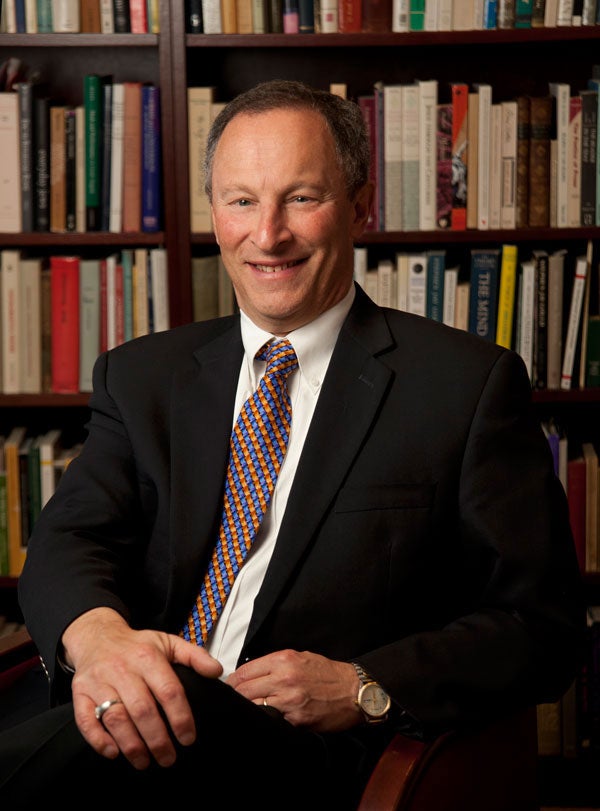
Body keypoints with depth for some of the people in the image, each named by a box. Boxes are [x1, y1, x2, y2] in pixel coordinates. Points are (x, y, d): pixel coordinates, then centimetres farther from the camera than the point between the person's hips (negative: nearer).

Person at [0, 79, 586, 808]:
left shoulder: (470, 385, 4)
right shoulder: (141, 377, 17)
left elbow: (541, 627, 1)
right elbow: (70, 537, 2)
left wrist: (361, 690, -16)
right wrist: (98, 634, -23)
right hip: (151, 727, 5)